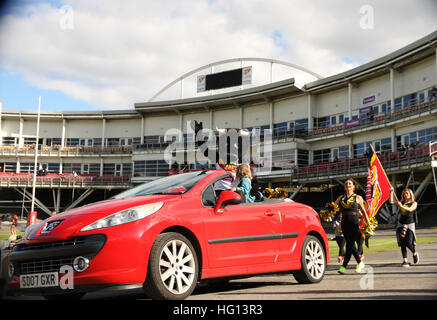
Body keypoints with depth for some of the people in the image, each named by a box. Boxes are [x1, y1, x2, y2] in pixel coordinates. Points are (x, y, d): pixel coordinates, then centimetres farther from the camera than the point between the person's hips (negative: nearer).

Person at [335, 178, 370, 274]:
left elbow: (363, 211, 9)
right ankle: (360, 263, 28)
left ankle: (344, 266, -12)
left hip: (354, 223, -4)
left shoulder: (358, 198, 5)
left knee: (349, 244, -11)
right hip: (344, 223, 4)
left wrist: (368, 224, 8)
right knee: (351, 245, 10)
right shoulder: (341, 198, 14)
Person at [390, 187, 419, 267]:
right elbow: (391, 202, 0)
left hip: (410, 224, -3)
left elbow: (410, 209, -18)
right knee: (402, 244, -3)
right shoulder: (401, 202, 11)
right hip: (401, 224, 3)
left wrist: (402, 206, -29)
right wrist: (392, 192, -7)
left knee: (408, 243, -11)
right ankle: (405, 260, -1)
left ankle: (415, 253, 20)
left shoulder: (414, 203, 2)